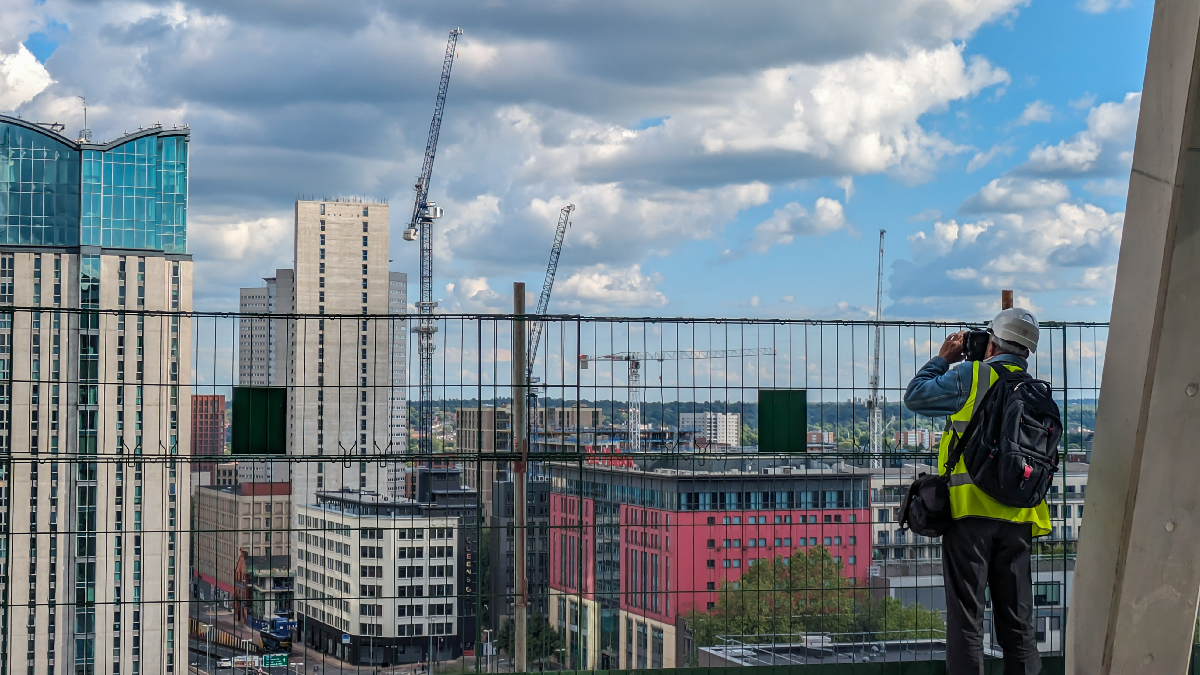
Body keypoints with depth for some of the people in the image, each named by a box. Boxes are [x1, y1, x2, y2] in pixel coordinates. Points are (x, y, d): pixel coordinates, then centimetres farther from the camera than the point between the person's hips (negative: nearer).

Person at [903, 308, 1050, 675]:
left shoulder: (970, 376, -4)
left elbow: (915, 396, 6)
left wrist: (942, 359, 19)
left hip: (970, 509, -4)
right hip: (1018, 517, 4)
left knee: (966, 614, -2)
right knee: (1017, 618, 10)